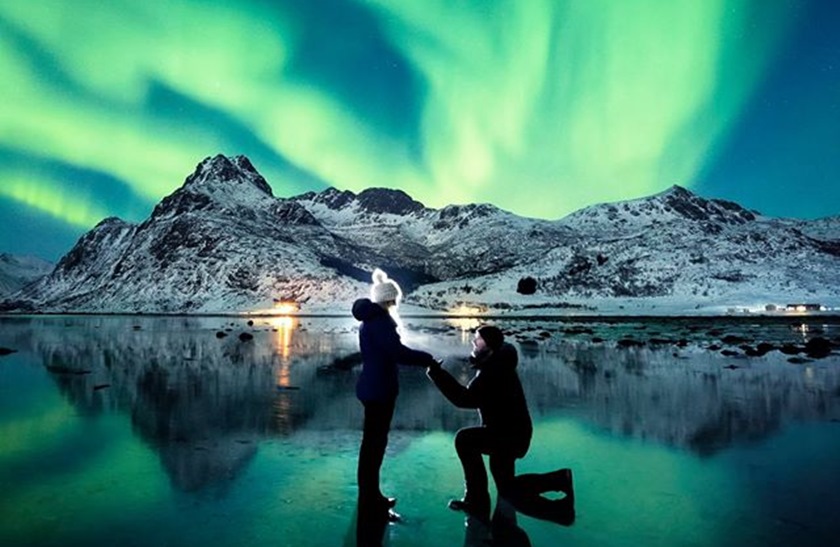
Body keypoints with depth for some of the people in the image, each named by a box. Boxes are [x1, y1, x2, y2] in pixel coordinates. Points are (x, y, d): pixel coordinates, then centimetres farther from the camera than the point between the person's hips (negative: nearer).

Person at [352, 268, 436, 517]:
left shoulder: (371, 318, 13)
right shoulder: (380, 320, -19)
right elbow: (397, 352, -26)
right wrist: (428, 359, -15)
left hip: (373, 387, 10)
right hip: (378, 389, -10)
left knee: (373, 440, 18)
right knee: (374, 442, 0)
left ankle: (370, 495, 30)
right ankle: (370, 499, 11)